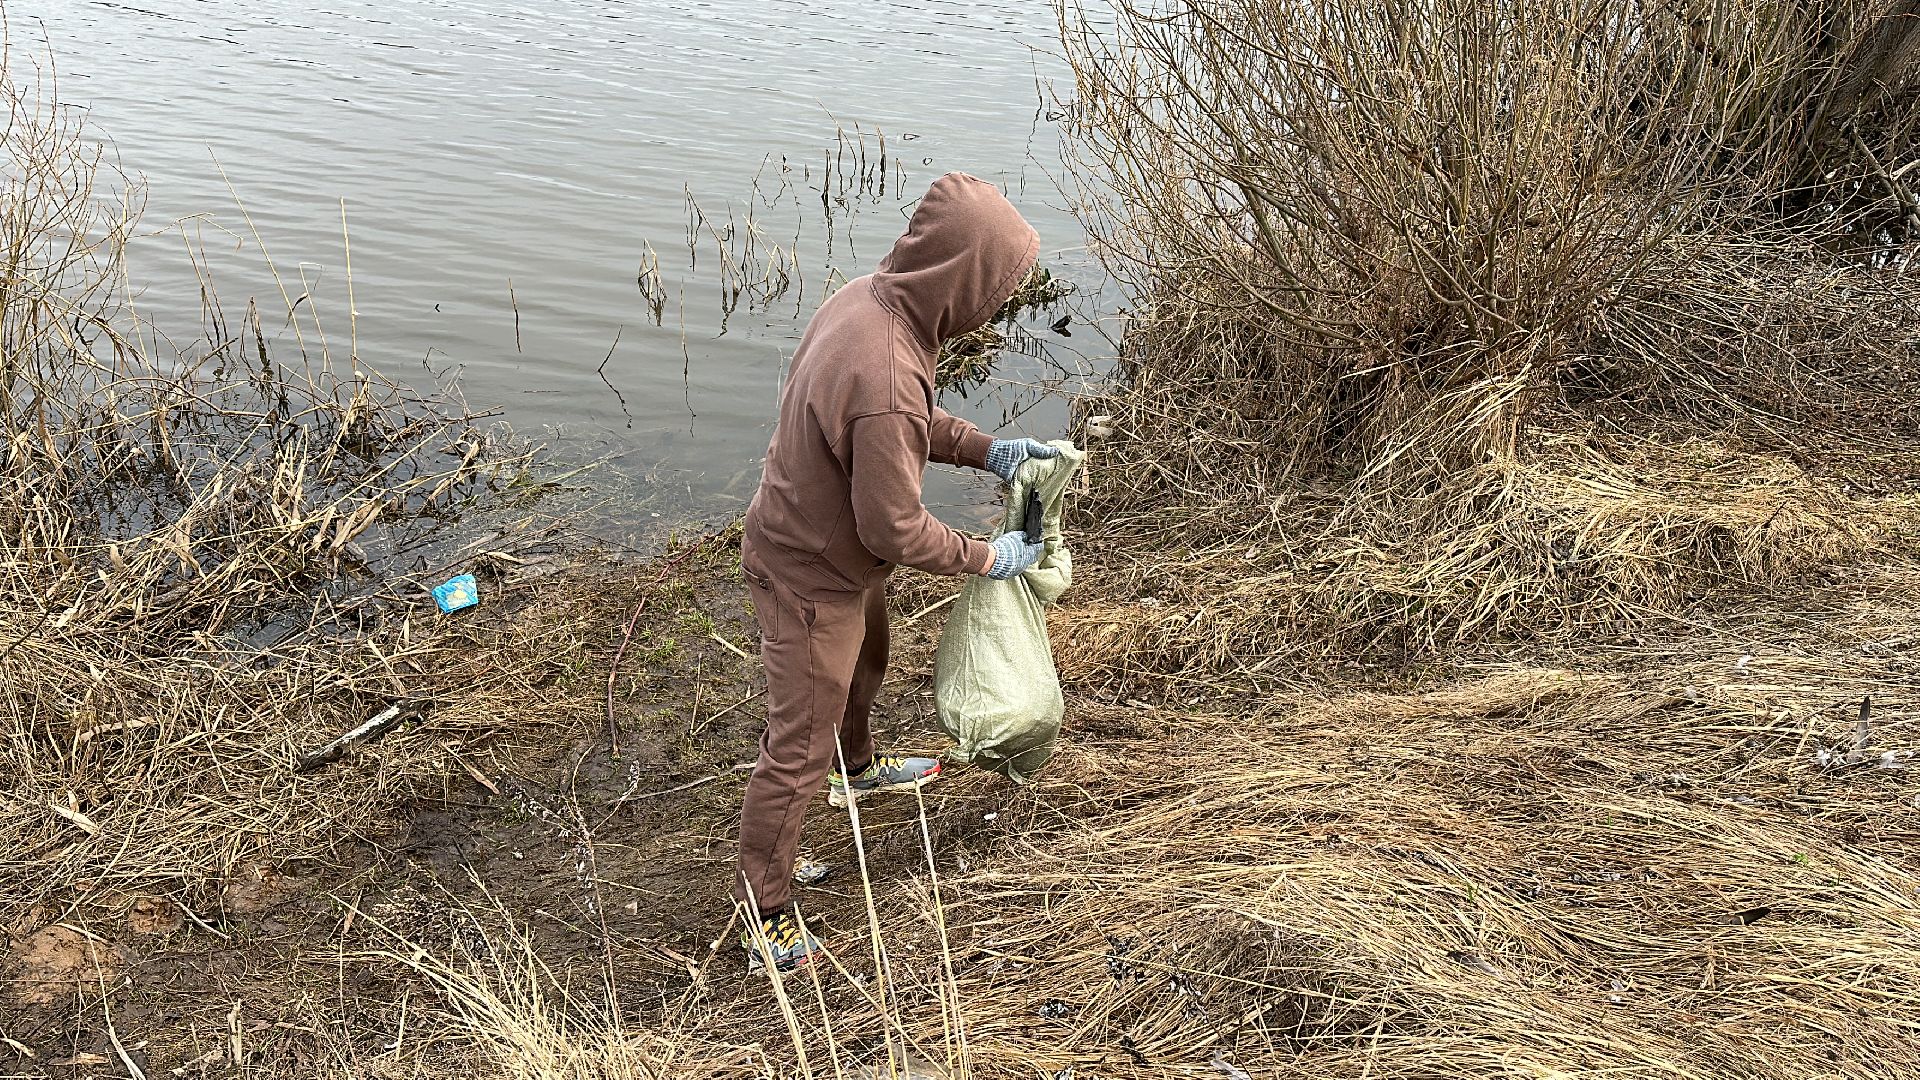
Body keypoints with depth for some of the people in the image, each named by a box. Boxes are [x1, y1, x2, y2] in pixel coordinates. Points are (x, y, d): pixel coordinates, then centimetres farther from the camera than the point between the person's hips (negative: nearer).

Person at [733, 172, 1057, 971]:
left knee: (865, 664, 35)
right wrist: (987, 559, -14)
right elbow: (895, 529, -28)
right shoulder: (885, 380, -40)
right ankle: (763, 915, 24)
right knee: (799, 749, 6)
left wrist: (984, 449, -1)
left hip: (813, 540, 10)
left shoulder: (868, 299, -10)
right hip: (811, 578, -10)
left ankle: (856, 769, 65)